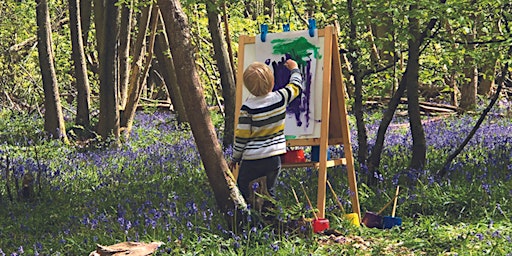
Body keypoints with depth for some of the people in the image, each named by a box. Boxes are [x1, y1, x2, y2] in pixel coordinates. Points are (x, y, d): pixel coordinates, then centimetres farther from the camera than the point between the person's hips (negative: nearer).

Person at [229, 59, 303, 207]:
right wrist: (294, 69, 36)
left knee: (242, 187, 11)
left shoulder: (247, 107, -12)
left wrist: (235, 158, 7)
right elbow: (296, 86, 17)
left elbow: (241, 136, -7)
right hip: (274, 158, 4)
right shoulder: (281, 98, -5)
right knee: (270, 191, 16)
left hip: (252, 161, -4)